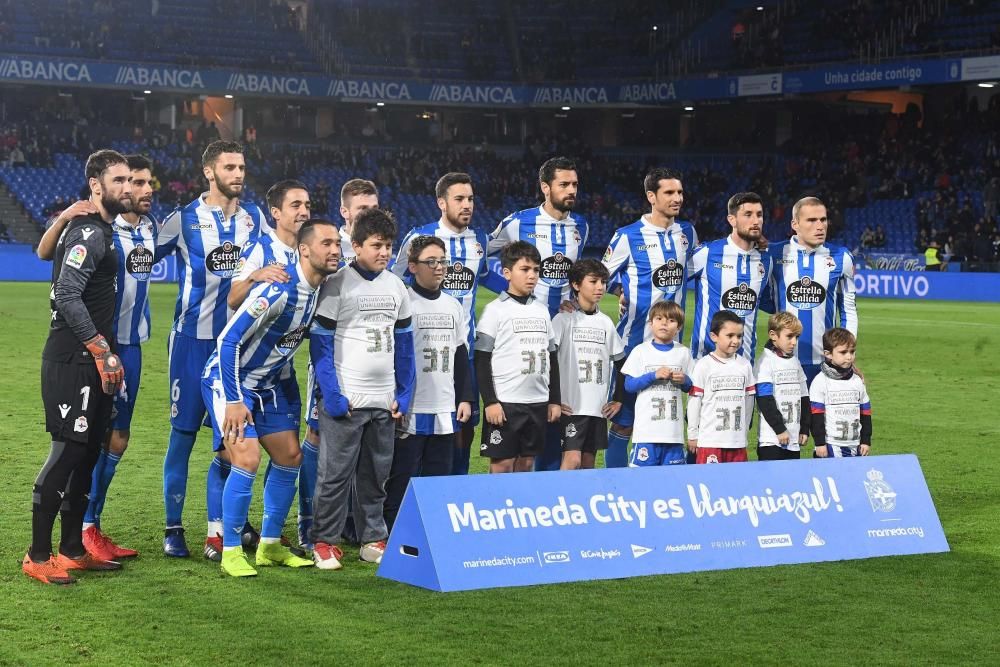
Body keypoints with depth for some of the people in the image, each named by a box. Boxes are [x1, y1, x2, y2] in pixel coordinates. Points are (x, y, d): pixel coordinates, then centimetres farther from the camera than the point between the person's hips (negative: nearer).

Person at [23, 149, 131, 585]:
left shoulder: (102, 231, 17)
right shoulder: (88, 233, -14)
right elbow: (67, 297, -24)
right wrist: (102, 349, -20)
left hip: (91, 360, 10)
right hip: (71, 361, -10)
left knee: (87, 452, 12)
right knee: (68, 450, -9)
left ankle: (72, 550, 20)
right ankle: (38, 556, -2)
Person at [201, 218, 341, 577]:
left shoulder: (322, 289, -3)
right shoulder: (279, 289, -28)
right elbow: (228, 340, -25)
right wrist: (234, 400, -23)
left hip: (269, 383, 9)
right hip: (229, 380, -9)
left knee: (290, 456, 8)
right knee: (247, 459, -19)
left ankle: (270, 545, 20)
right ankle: (231, 551, -6)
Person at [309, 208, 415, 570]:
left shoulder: (395, 286, 11)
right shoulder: (337, 284, -6)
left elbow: (404, 343, 16)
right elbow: (320, 343, -7)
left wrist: (404, 393, 9)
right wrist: (332, 396, -13)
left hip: (384, 400, 5)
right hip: (345, 400, -5)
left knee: (376, 474, 11)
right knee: (335, 473, -2)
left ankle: (373, 540, 19)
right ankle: (324, 542, 7)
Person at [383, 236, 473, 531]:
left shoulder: (454, 306, 13)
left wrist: (465, 398, 12)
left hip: (445, 411, 6)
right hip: (409, 411, -6)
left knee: (439, 478, 9)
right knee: (400, 480, -2)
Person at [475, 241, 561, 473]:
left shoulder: (542, 310, 13)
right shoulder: (495, 310, -3)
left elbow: (552, 358, 18)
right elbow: (482, 361, -6)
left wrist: (555, 400, 13)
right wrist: (489, 401, -13)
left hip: (538, 402, 5)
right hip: (504, 402, -5)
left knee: (527, 462, 9)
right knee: (502, 463, -4)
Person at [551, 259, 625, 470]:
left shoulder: (606, 322, 12)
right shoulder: (564, 319, -4)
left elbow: (621, 362, 21)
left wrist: (618, 399, 14)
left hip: (598, 406, 6)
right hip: (571, 406, -5)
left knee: (589, 464, 7)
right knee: (572, 460, -15)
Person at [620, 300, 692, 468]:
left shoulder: (683, 353, 11)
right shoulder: (641, 351, 3)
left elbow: (690, 388, 17)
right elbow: (629, 385, -1)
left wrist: (684, 381, -6)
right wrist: (654, 375, -13)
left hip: (674, 427, 3)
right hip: (646, 428, -2)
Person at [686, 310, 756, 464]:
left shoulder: (745, 365, 7)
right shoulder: (704, 365, -5)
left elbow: (748, 399, 14)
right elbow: (694, 400, -1)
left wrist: (744, 430, 15)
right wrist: (692, 434, 1)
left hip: (738, 440, 4)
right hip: (710, 440, -4)